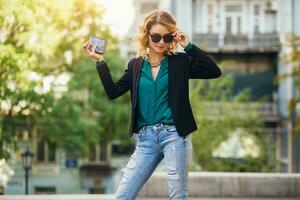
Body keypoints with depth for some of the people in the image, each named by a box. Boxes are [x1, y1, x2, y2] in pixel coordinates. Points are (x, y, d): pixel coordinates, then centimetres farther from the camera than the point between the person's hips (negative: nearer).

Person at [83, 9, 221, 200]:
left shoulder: (180, 61, 2)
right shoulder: (136, 65, 11)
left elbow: (215, 71, -7)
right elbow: (113, 91, 9)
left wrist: (189, 46, -10)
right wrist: (100, 60, 4)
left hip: (174, 135, -3)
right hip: (146, 138, 3)